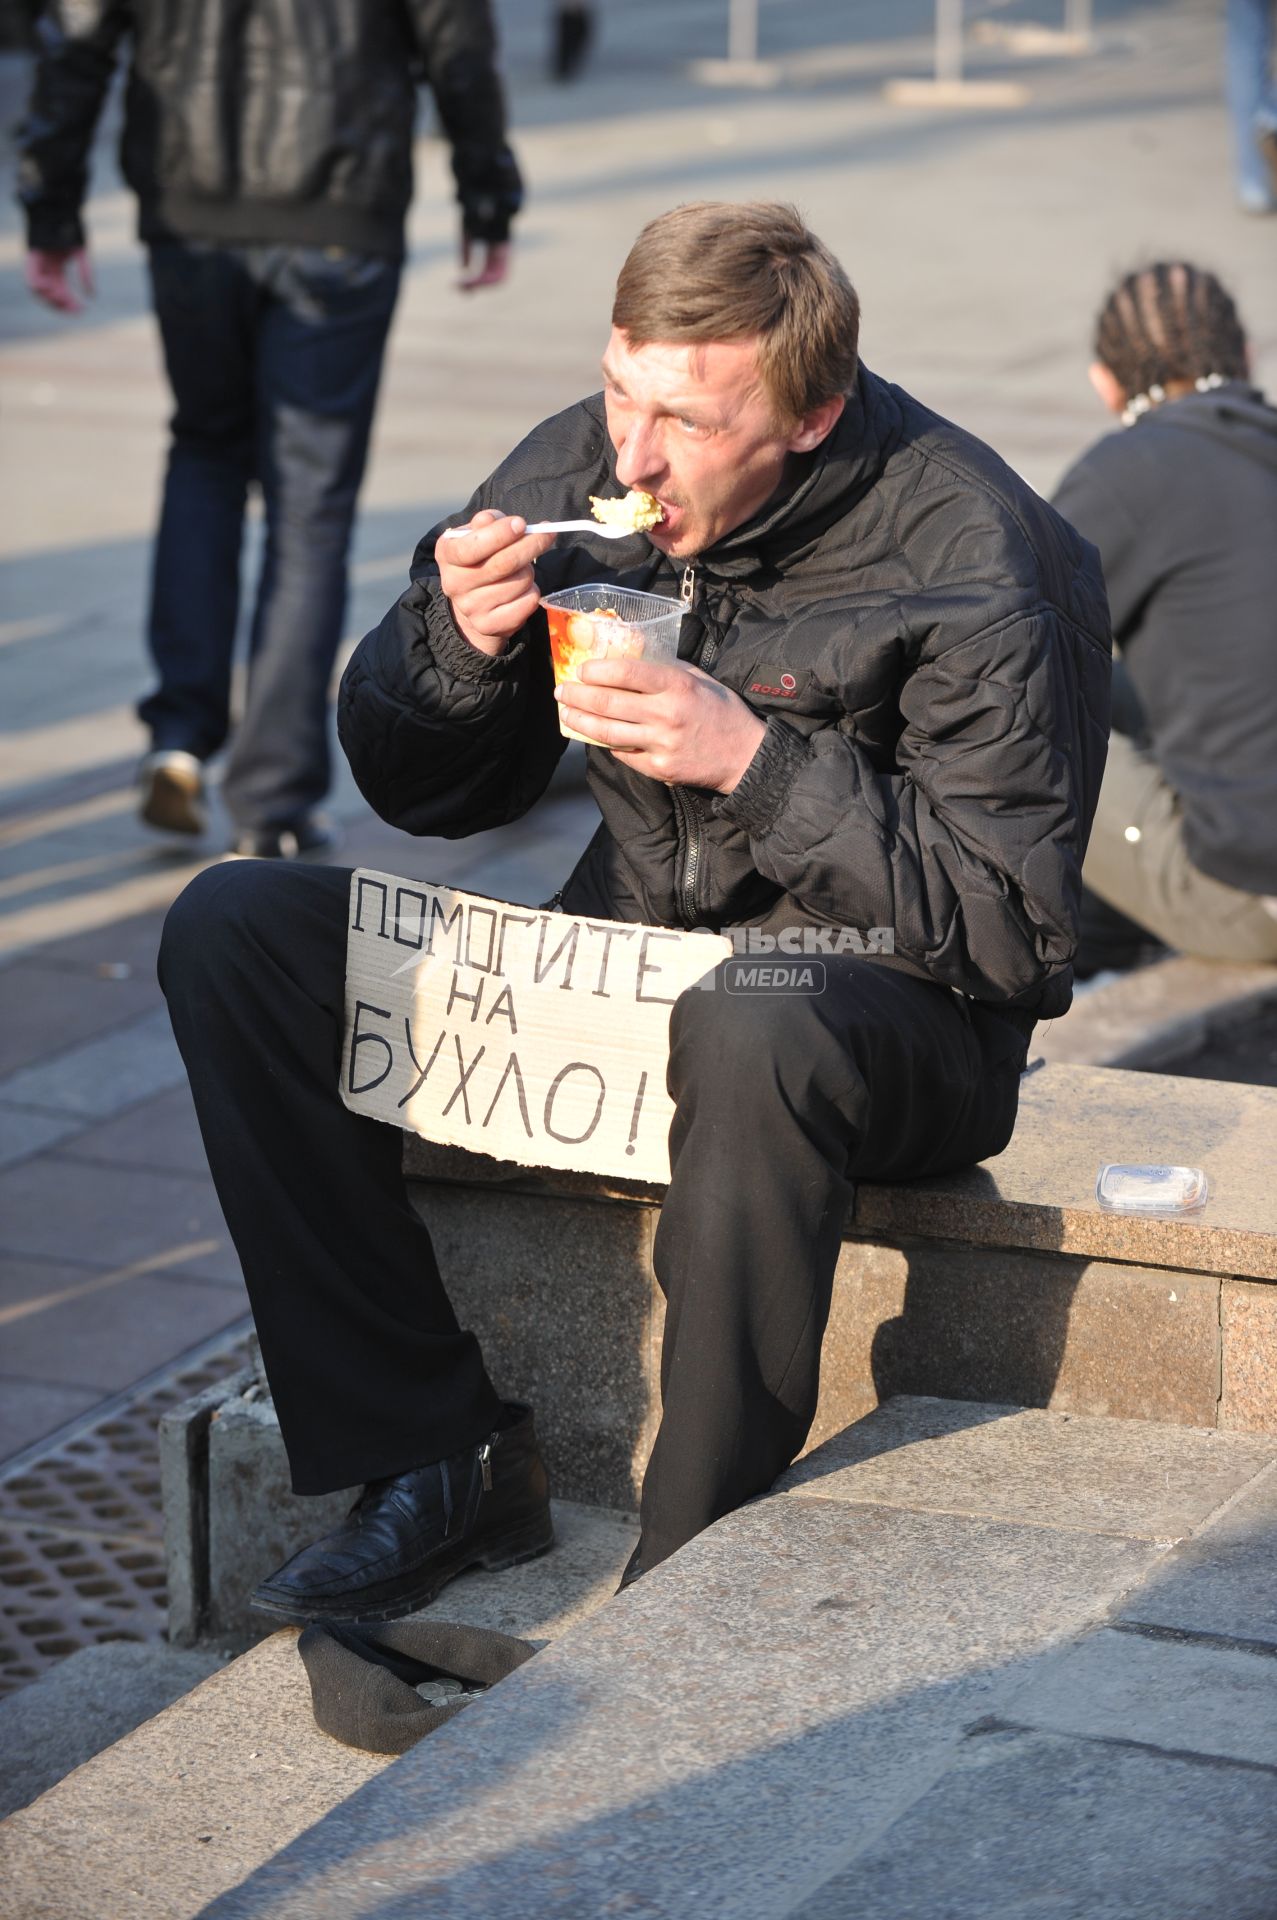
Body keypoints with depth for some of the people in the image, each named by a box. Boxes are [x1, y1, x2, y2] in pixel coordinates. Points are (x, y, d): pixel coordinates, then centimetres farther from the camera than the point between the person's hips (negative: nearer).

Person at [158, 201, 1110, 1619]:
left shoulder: (972, 565, -18)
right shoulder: (580, 470, -3)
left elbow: (1009, 931, -19)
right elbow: (422, 793, 7)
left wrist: (757, 760, -27)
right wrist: (465, 640, -16)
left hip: (893, 1008, -6)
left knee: (750, 1035, -42)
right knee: (232, 932, -9)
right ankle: (441, 1461, -10)